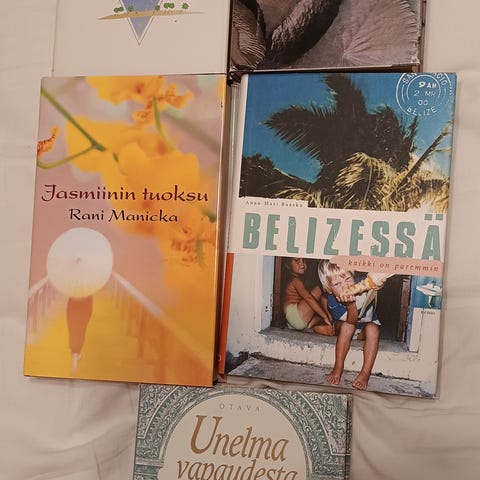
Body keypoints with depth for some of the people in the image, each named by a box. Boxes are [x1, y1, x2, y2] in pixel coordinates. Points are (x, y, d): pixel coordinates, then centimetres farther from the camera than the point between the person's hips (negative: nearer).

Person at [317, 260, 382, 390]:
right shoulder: (333, 301, -29)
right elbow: (351, 322, -30)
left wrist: (376, 283, -49)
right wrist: (351, 305, -51)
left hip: (366, 325, 1)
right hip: (344, 330, -1)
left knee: (373, 329, -31)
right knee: (347, 326, -34)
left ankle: (365, 373, -29)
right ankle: (338, 368, -23)